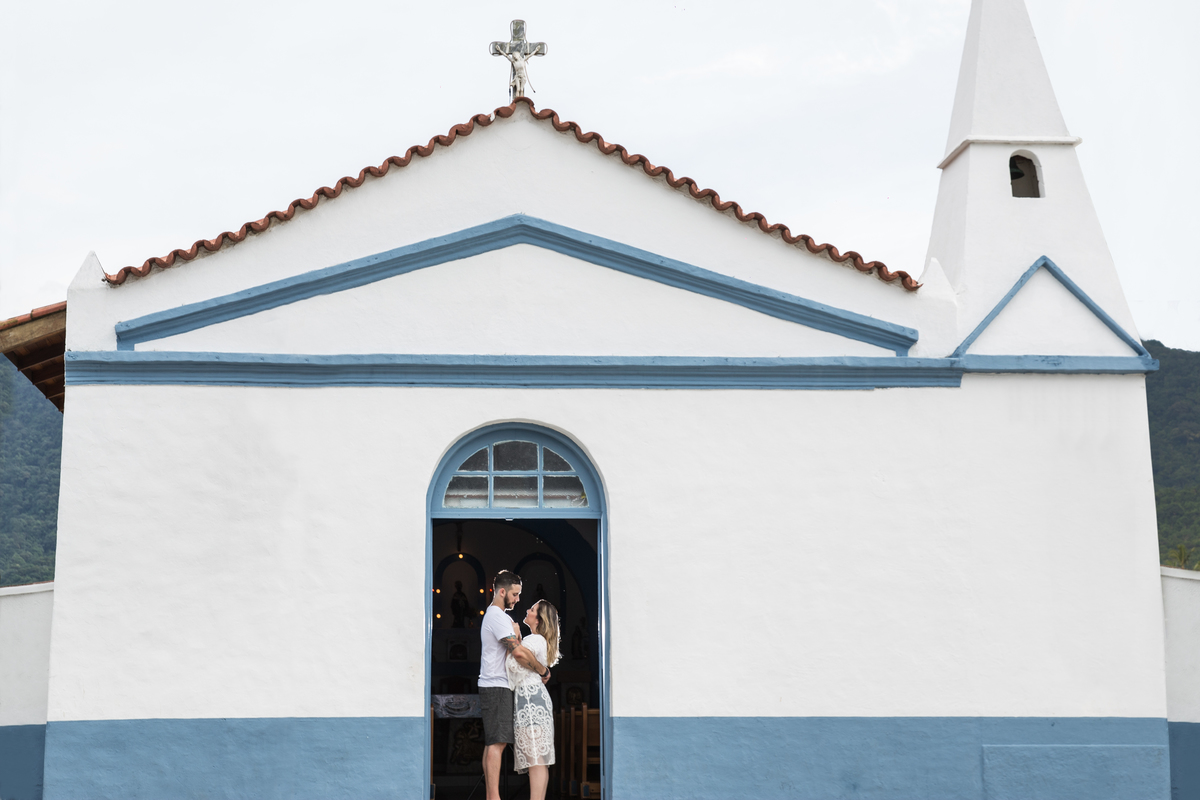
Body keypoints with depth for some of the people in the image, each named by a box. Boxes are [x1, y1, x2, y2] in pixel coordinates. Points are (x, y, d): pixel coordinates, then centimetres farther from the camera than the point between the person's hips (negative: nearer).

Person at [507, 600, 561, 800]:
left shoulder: (534, 640, -12)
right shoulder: (540, 641, 20)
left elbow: (514, 665, -22)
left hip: (530, 695, -10)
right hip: (532, 695, 10)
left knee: (535, 757, -12)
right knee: (539, 758, 8)